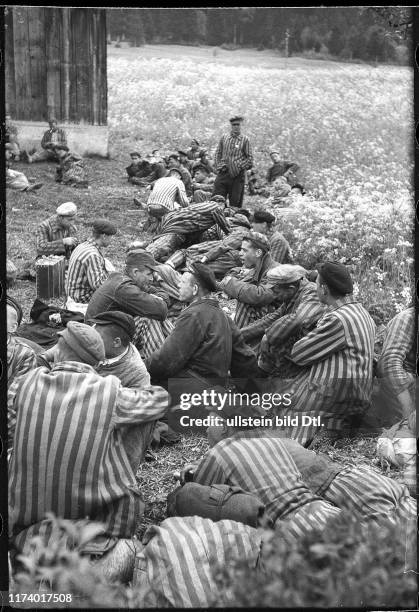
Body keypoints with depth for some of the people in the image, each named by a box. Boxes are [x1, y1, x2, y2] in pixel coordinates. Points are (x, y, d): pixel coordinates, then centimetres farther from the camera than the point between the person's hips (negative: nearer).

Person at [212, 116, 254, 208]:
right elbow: (217, 154, 16)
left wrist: (239, 167, -9)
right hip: (223, 173, 2)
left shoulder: (245, 140, 3)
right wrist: (218, 166, 2)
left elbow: (250, 158, 1)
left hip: (237, 174, -2)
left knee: (235, 201, 0)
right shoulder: (224, 137, 11)